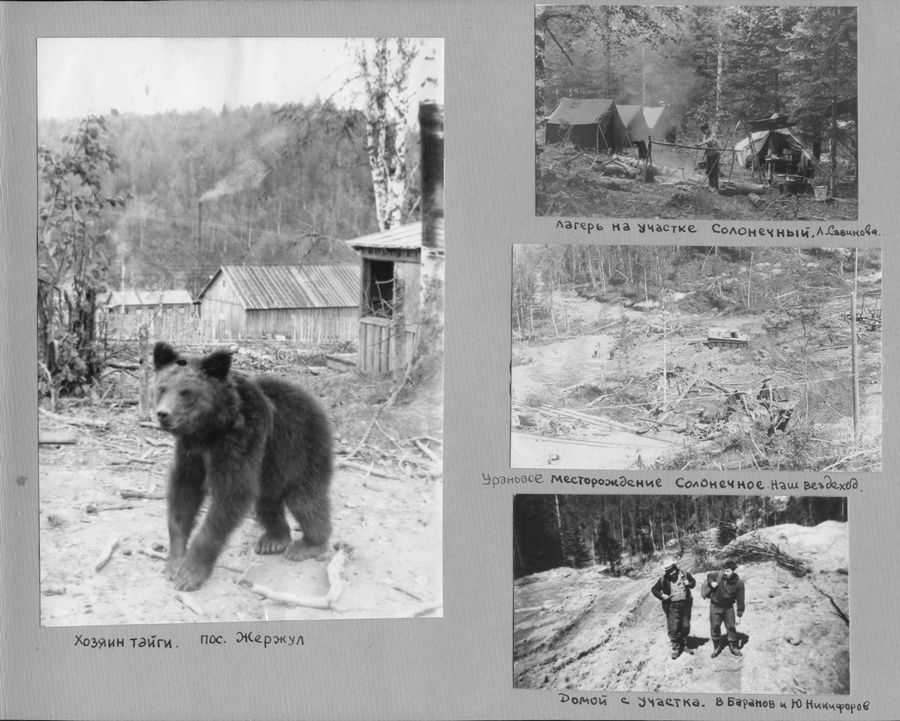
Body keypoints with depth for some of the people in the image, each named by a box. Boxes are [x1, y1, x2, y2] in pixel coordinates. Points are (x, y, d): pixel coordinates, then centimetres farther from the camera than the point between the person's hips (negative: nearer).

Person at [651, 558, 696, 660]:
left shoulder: (684, 574, -3)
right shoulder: (663, 579, -8)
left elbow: (693, 582, 13)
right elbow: (654, 589, 1)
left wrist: (689, 584, -10)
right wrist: (661, 595, -16)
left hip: (685, 604, 3)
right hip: (672, 606, -2)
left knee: (685, 626, 13)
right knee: (673, 628, -5)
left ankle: (684, 645, 32)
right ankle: (675, 648, 9)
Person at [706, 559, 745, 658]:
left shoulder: (739, 583, -19)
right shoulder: (718, 575, -18)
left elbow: (740, 601, -11)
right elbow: (709, 576, 6)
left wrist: (739, 615, -10)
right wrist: (711, 582, -16)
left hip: (728, 607, -1)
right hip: (715, 606, 1)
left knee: (731, 627, 4)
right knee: (715, 627, 6)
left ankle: (734, 647, 24)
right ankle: (716, 648, 24)